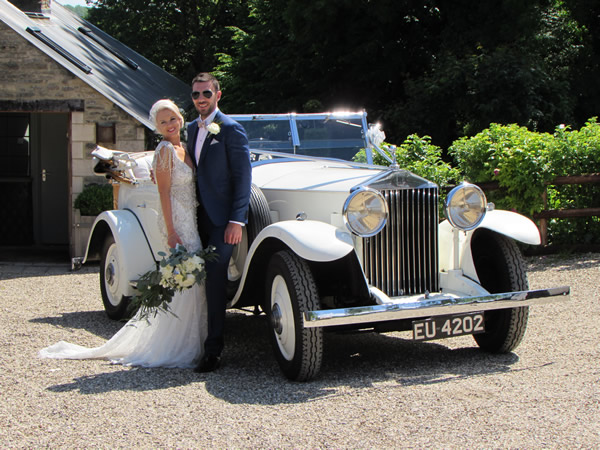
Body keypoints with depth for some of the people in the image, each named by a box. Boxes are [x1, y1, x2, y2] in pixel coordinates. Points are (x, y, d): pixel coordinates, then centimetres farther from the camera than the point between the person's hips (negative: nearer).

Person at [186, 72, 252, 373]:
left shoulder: (231, 129, -7)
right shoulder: (192, 129, 16)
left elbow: (243, 176, -11)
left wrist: (237, 221, -16)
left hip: (221, 218, -7)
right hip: (198, 216, 7)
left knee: (214, 280, -9)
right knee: (202, 280, 7)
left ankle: (213, 351, -4)